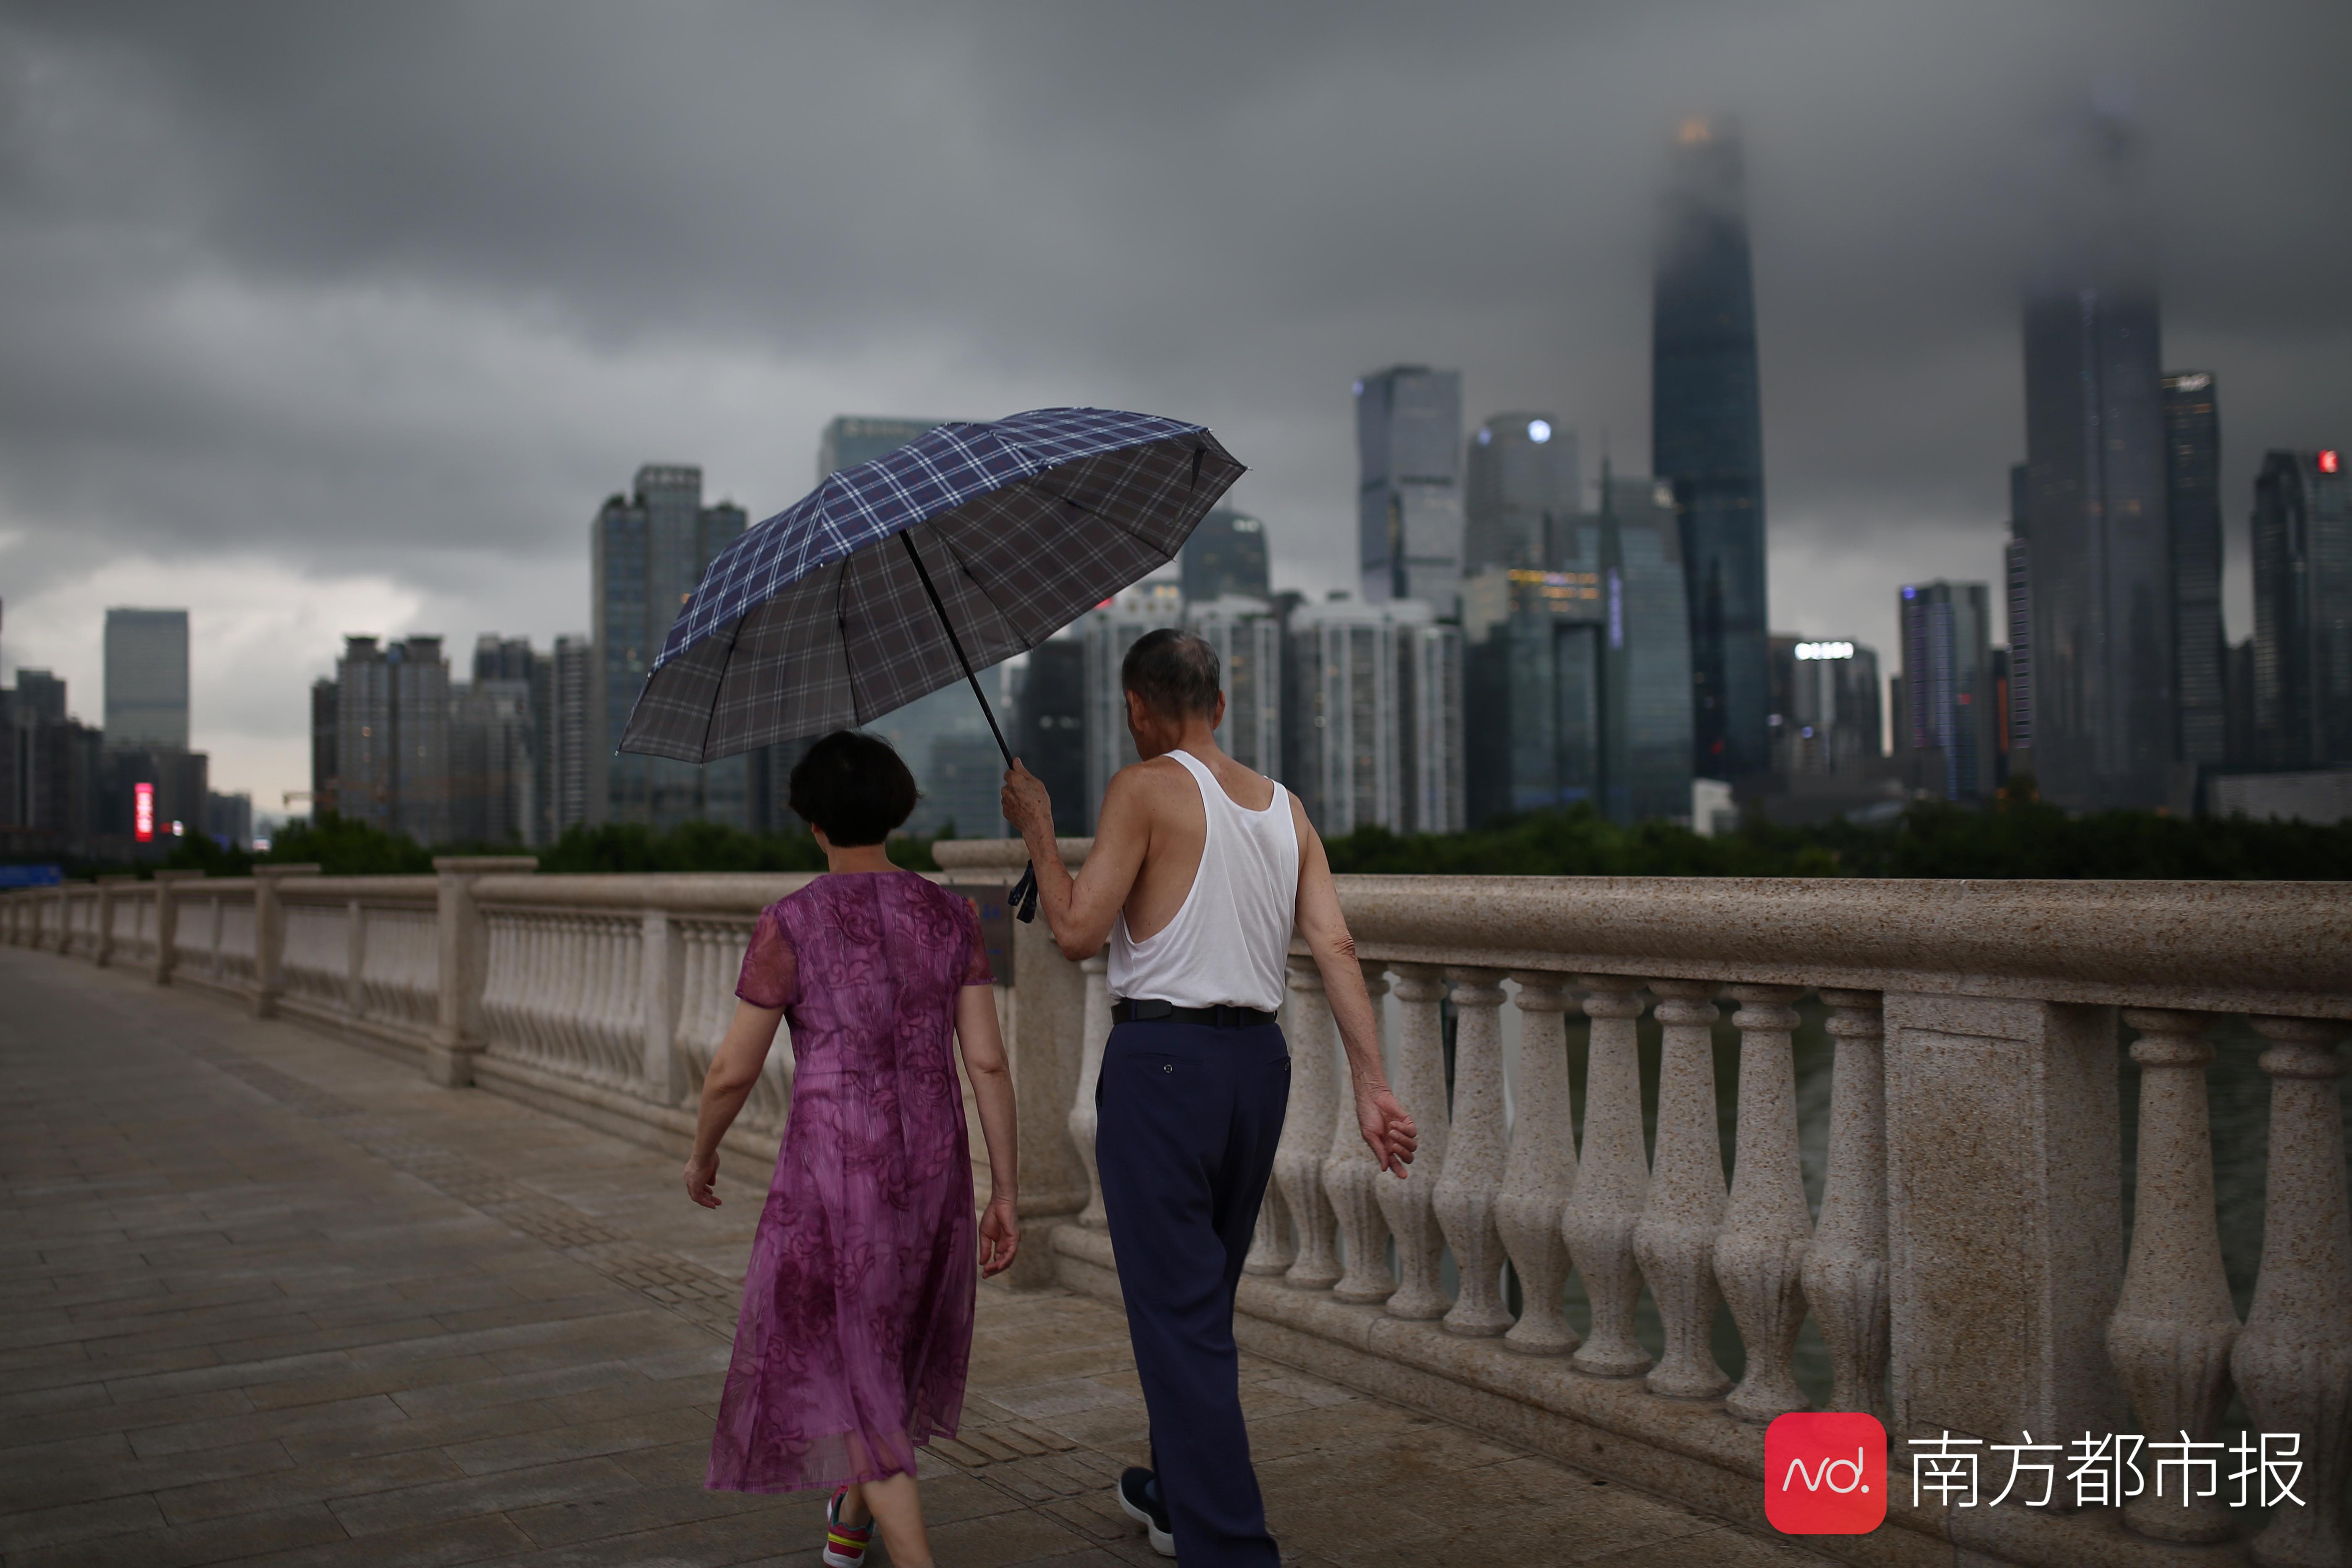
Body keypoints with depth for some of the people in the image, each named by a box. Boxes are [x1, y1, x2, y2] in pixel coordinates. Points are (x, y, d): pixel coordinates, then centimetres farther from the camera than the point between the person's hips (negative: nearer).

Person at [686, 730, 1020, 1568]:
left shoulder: (790, 924, -10)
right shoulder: (950, 917, 0)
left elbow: (732, 1069, -7)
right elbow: (988, 1062, -3)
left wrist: (702, 1154, 14)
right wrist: (1005, 1196, 3)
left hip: (833, 1173, -5)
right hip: (933, 1168, 5)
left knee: (848, 1379, 6)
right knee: (898, 1335, 29)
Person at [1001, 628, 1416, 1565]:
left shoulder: (1145, 788, -7)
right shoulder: (1284, 807, 12)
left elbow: (1079, 932, -12)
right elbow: (1335, 945, 3)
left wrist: (1036, 831, 3)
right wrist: (1372, 1086, 0)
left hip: (1162, 1056, -7)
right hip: (1260, 1059, 7)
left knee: (1177, 1311, -3)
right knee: (1207, 1294, 22)